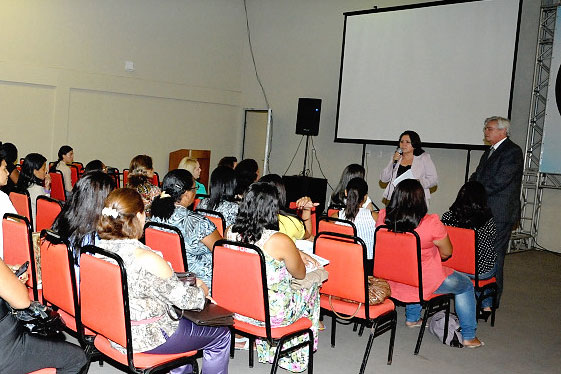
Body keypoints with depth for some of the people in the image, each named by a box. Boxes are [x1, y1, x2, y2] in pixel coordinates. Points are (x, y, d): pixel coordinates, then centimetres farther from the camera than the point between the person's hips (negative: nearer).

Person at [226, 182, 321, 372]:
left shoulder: (230, 232, -9)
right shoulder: (280, 242, -26)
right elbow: (300, 274, -7)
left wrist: (294, 253, 14)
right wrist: (294, 253, 12)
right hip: (272, 314, -6)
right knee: (310, 286, 23)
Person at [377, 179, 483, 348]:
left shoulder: (383, 217, -13)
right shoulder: (431, 223, -24)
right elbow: (447, 253, -9)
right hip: (426, 284, -4)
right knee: (466, 285, 22)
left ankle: (412, 318, 46)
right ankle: (469, 337, 29)